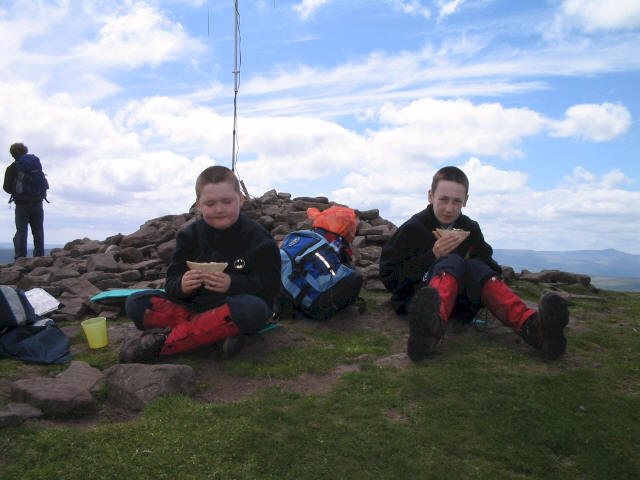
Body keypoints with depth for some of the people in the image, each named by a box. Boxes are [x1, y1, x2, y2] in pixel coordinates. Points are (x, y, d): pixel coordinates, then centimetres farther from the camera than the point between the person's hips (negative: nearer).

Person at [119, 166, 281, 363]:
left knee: (252, 309, -39)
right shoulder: (189, 236, 6)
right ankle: (220, 333, -24)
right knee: (135, 303, -13)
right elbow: (172, 282, 4)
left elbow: (270, 285, -10)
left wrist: (232, 284, -28)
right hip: (195, 306, 4)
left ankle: (163, 342, -28)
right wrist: (181, 285, -22)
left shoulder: (257, 237, -4)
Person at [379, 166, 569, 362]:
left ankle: (530, 325, -50)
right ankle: (433, 323, -64)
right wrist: (433, 255, -16)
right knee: (452, 261, -28)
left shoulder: (471, 229, 14)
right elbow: (388, 276, -7)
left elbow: (490, 268, 16)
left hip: (458, 301, 4)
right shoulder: (412, 228, 0)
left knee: (475, 267, -23)